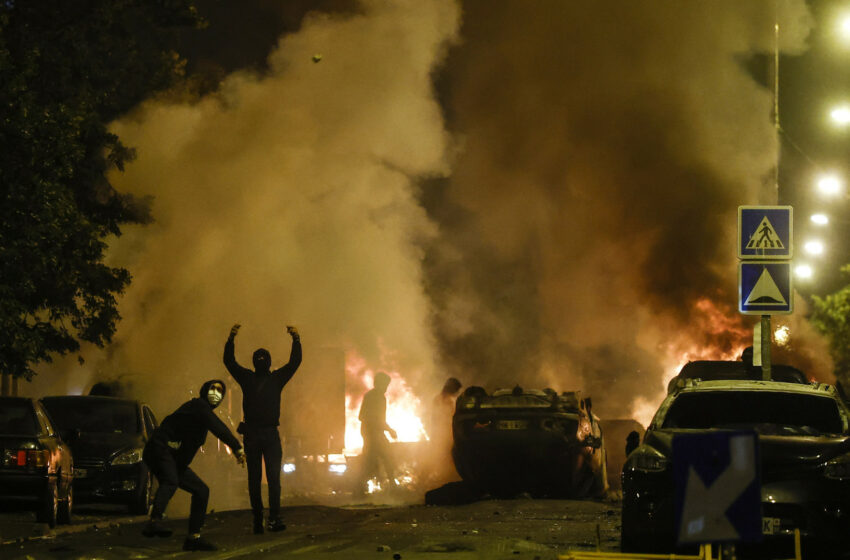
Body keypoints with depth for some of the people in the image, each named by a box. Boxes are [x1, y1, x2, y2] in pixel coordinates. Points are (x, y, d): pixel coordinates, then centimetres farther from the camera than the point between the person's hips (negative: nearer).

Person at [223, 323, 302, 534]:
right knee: (254, 479, 3)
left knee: (274, 476, -11)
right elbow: (229, 361, 2)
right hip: (251, 435, 0)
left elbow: (295, 362, 5)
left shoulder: (277, 378, 11)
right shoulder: (247, 378, 10)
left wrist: (296, 340, -7)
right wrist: (231, 339, -10)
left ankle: (274, 518, -15)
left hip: (271, 435, 0)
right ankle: (257, 519, 6)